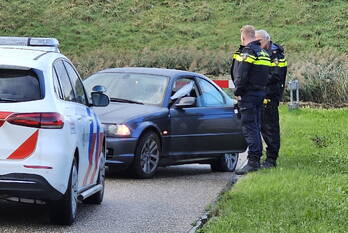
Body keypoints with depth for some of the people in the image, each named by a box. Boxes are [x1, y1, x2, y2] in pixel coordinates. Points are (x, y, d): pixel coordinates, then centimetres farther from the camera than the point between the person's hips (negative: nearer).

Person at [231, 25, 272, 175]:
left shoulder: (247, 52, -13)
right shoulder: (263, 52, 16)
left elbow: (241, 75, -20)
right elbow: (266, 74, 17)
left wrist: (238, 92, -11)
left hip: (248, 95, -9)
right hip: (261, 93, 9)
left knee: (249, 127, -9)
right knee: (255, 127, 16)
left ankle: (253, 161, -14)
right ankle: (257, 159, 20)